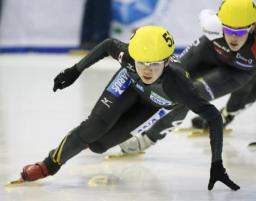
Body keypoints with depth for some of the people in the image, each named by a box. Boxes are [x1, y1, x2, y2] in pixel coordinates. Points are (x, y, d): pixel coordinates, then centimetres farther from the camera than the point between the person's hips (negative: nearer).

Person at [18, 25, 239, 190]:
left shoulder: (175, 85, -47)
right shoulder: (127, 55, -38)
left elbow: (213, 116, -42)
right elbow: (109, 44, -14)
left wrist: (217, 165, -43)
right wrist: (75, 70, -7)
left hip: (155, 103, -1)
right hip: (130, 82, 1)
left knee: (97, 144, -5)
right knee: (94, 127, -15)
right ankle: (51, 164, 12)